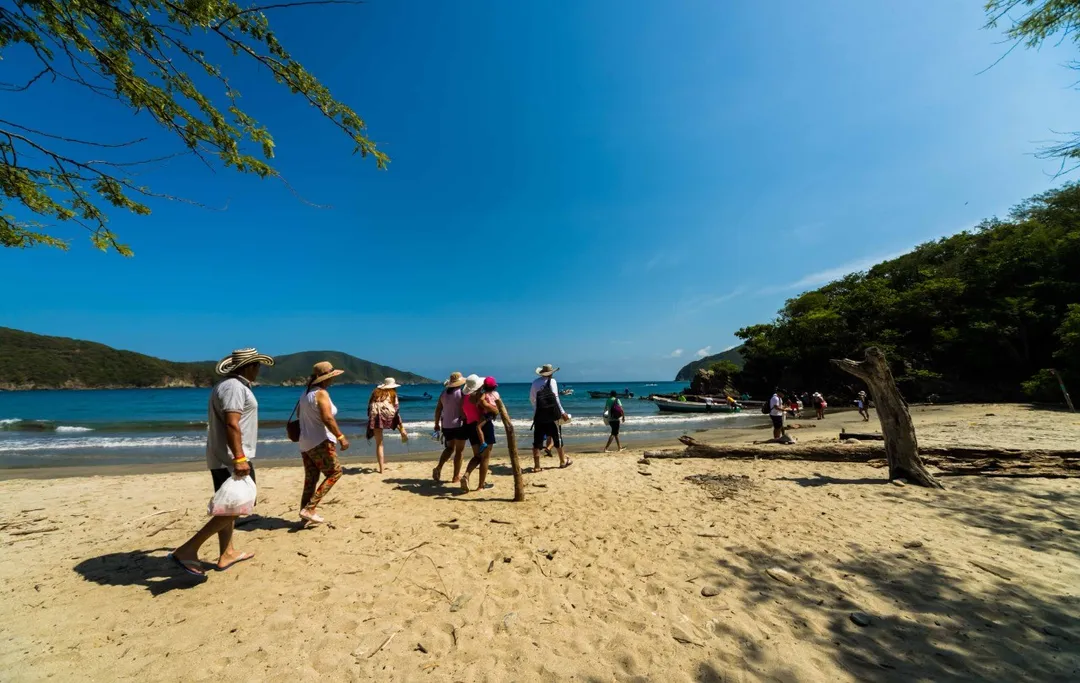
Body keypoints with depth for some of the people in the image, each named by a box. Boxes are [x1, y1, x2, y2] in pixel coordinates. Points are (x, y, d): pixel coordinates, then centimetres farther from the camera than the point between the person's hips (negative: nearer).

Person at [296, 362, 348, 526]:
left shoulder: (306, 394, 12)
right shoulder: (321, 393, -15)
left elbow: (299, 415, 24)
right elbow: (327, 418, -25)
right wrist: (340, 436, -23)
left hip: (305, 443, 9)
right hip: (320, 442, -9)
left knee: (310, 479, 14)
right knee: (335, 472, 1)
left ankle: (306, 515, 19)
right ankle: (309, 509, -4)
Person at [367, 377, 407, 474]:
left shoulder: (376, 392, 25)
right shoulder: (392, 393, 16)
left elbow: (369, 407, 21)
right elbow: (396, 410, 10)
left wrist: (371, 421, 29)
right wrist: (402, 427, 11)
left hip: (375, 416, 2)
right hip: (387, 413, -2)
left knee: (379, 444, 9)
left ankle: (381, 468, 8)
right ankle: (403, 433, 24)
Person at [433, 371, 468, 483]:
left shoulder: (444, 394, 7)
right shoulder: (461, 393, -9)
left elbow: (438, 410, 10)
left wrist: (436, 424, 18)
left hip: (446, 425, 6)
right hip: (459, 425, -5)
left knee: (449, 448, 20)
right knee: (459, 451, 5)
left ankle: (438, 468, 1)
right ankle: (456, 476, 10)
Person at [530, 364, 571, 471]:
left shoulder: (535, 382, 9)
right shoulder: (552, 381, -4)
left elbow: (531, 399, 15)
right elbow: (555, 398, -10)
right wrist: (562, 412, -6)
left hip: (538, 414, 3)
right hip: (551, 414, -3)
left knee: (537, 441, 4)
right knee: (557, 437, 12)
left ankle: (536, 466, 4)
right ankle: (563, 461, 25)